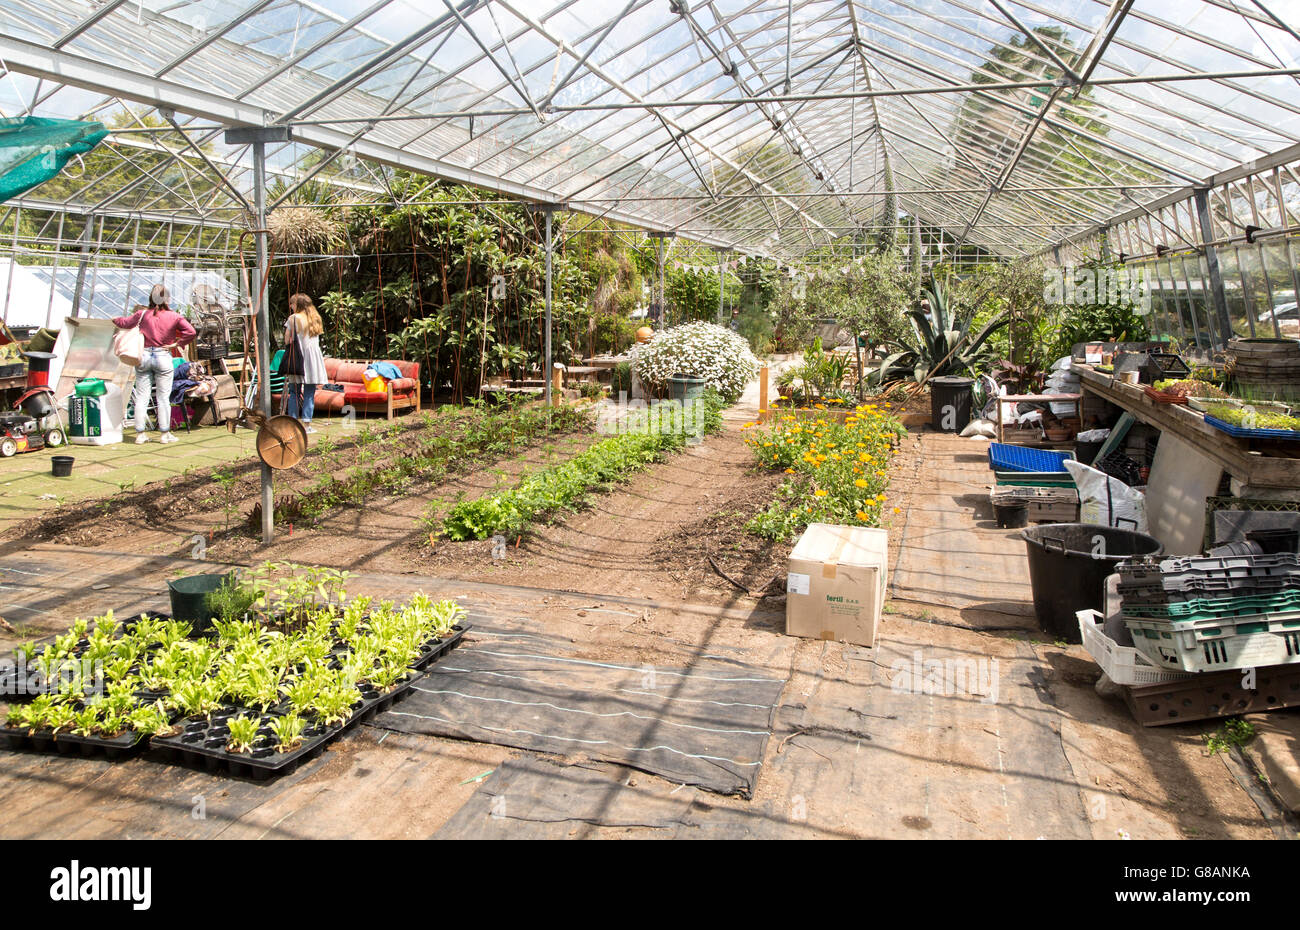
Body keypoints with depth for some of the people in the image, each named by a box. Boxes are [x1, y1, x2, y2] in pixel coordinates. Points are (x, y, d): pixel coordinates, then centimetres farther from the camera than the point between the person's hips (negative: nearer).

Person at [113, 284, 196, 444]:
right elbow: (191, 332, -11)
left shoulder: (142, 314, 1)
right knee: (163, 397, 3)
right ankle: (165, 434, 5)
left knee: (141, 397, 7)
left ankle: (140, 434, 9)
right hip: (163, 357, -2)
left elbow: (124, 323, 12)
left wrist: (115, 319, 34)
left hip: (143, 356, 2)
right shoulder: (174, 316, -4)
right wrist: (176, 344, -3)